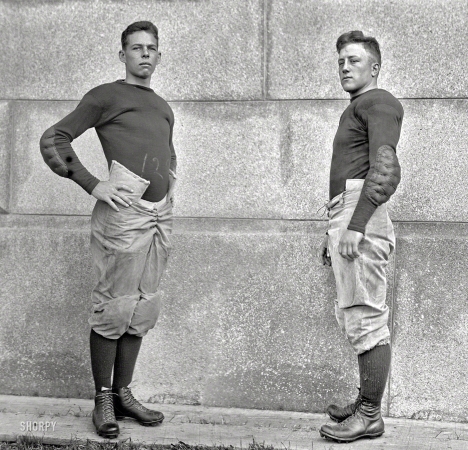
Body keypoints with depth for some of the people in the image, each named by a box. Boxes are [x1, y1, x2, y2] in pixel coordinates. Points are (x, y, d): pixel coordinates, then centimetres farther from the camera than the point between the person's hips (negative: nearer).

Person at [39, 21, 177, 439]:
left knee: (143, 308, 8)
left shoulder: (164, 108, 23)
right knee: (114, 306, -4)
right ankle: (103, 399, 6)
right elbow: (53, 140, -1)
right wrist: (92, 184, -9)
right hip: (123, 211, -6)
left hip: (161, 215, 7)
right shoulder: (105, 96, 4)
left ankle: (123, 392, 17)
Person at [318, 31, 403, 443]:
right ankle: (366, 404, 22)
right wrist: (333, 233, 27)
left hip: (361, 219, -11)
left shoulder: (379, 102, -3)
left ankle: (369, 416, -4)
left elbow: (385, 170, -17)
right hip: (347, 218, 11)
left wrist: (355, 225, -23)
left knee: (366, 318, -8)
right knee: (354, 317, 14)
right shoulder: (357, 110, 27)